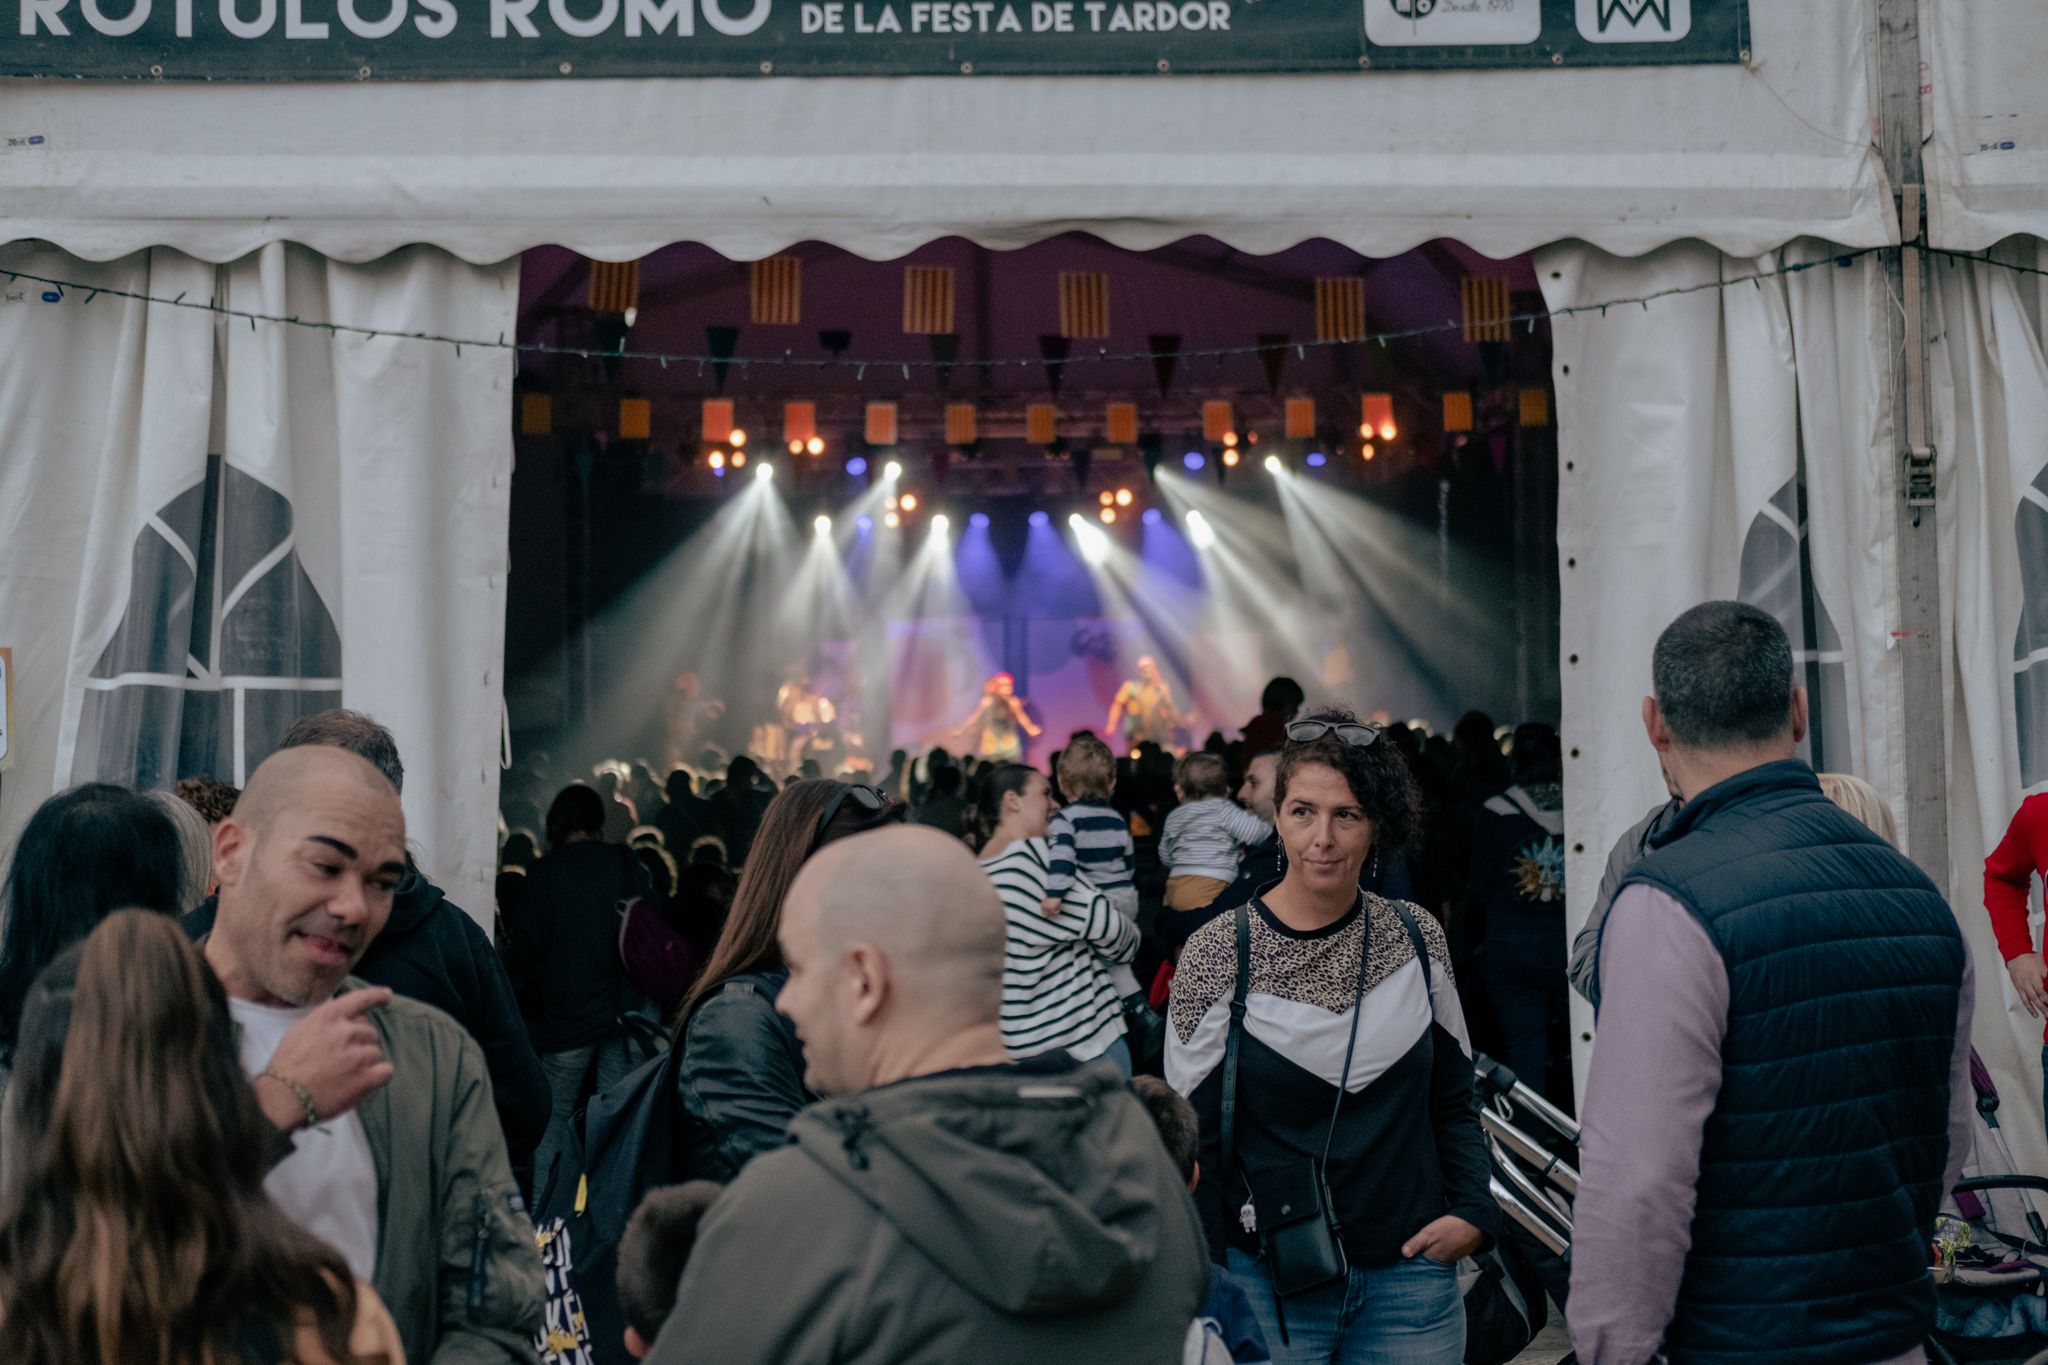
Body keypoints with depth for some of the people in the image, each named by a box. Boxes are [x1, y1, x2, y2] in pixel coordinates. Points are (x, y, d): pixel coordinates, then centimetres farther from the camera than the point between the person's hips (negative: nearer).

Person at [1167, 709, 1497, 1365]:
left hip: (1410, 1278, 3)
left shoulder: (1416, 940, 0)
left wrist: (1473, 1212, -3)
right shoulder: (1218, 955, -9)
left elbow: (1454, 1101, 12)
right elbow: (1194, 1144, -4)